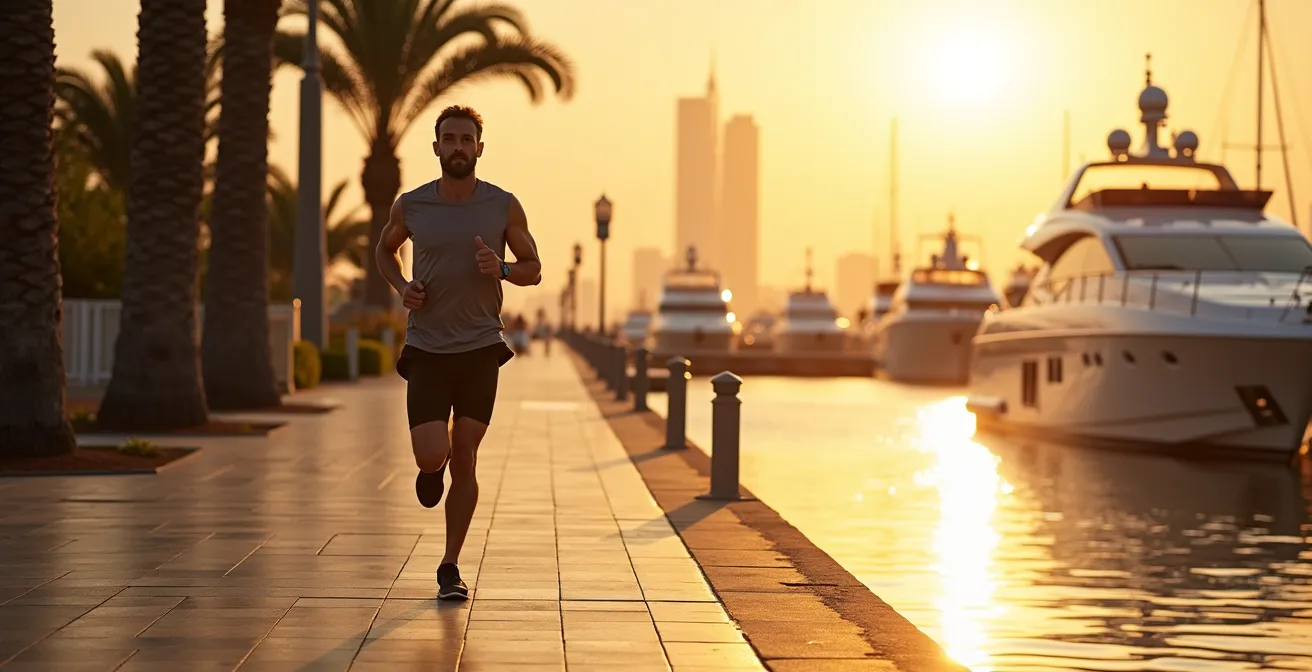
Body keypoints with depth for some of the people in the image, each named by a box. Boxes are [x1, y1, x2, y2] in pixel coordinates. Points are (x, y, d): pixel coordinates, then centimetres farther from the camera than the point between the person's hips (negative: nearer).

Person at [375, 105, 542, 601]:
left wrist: (502, 269, -16)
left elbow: (533, 270, 6)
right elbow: (385, 249, 18)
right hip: (426, 349, 0)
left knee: (464, 460, 2)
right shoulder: (410, 206, -2)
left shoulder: (504, 207, -3)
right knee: (432, 456, -12)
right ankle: (432, 469, 28)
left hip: (480, 349, 0)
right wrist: (401, 286, -2)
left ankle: (450, 568, 14)